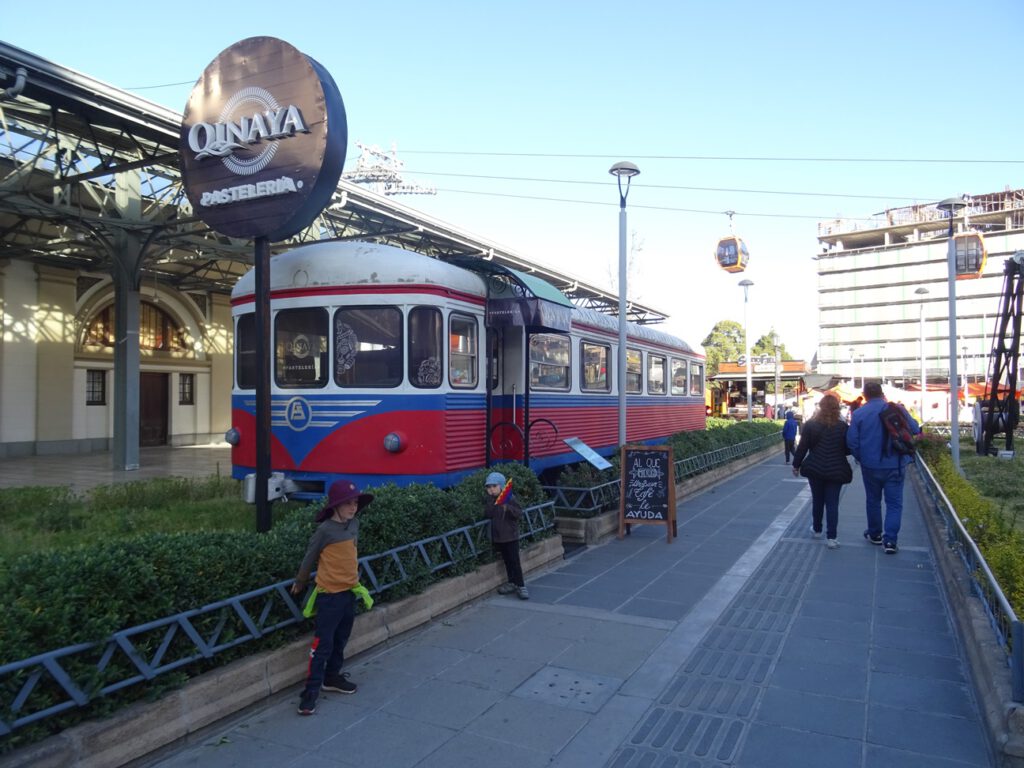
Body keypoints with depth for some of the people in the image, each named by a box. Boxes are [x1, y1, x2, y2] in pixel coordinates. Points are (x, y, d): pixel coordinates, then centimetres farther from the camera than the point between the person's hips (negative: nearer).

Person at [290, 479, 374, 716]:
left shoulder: (354, 525, 2)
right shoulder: (325, 530, -17)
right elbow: (309, 558, -5)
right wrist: (300, 584, 6)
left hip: (349, 591, 7)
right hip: (330, 594, -7)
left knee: (340, 640, 19)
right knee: (322, 644, -3)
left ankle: (332, 677, 35)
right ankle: (310, 691, 6)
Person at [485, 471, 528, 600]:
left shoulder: (510, 498, -11)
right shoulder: (488, 500, 4)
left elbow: (519, 513, -17)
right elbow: (488, 514, -8)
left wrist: (507, 508, -32)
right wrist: (493, 503, -21)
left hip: (511, 535, -5)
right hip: (497, 536, 5)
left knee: (515, 561, -3)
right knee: (507, 561, 15)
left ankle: (520, 586, 2)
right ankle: (512, 583, 26)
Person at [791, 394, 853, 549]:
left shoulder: (811, 425, -6)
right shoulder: (842, 426, -5)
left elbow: (802, 447, -5)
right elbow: (848, 449, -1)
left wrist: (796, 465, 6)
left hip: (815, 469, 1)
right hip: (836, 471, -1)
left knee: (817, 500, 18)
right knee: (832, 503, 3)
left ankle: (816, 529, 32)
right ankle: (831, 537, 0)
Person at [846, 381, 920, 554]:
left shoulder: (858, 413, -7)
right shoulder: (898, 409, -6)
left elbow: (851, 441, -8)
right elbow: (915, 430, 2)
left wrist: (860, 458, 8)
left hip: (870, 465, 1)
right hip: (895, 465, 0)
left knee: (873, 500, 17)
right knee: (894, 502, 5)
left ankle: (875, 534, 30)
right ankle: (890, 540, -5)